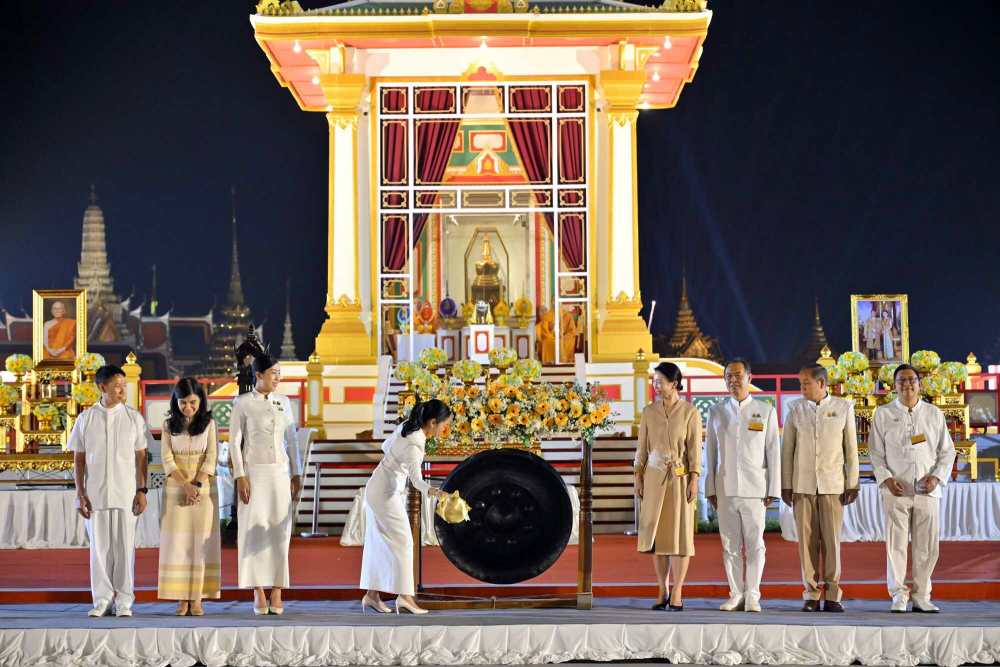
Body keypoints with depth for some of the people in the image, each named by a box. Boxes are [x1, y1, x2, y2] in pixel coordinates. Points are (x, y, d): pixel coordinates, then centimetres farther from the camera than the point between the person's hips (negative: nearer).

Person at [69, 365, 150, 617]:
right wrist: (80, 494, -2)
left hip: (126, 493, 0)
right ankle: (102, 600, 11)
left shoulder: (133, 418, 3)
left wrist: (142, 491, -3)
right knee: (99, 547, 3)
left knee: (124, 547, 1)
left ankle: (123, 601, 8)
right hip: (95, 494, 0)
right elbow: (78, 459, 6)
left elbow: (141, 457, 4)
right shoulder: (86, 419, 4)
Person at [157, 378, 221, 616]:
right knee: (177, 542, -3)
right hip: (176, 489, 1)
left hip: (204, 488, -1)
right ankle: (182, 598, -3)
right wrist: (186, 485, -15)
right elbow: (167, 459, -2)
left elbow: (211, 458, -3)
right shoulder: (169, 425, 5)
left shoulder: (209, 424, 3)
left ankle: (197, 598, -3)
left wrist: (197, 484, -16)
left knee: (201, 541, -3)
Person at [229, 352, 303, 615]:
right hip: (254, 472, -4)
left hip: (281, 473, 4)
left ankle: (276, 595, 5)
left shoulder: (284, 402, 10)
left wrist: (296, 474, 6)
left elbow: (291, 440, 12)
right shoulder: (242, 403, -2)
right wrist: (240, 477, -12)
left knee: (279, 532, 1)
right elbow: (234, 442, -4)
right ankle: (259, 596, -2)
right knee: (255, 531, -5)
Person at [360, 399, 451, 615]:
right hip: (386, 493, -9)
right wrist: (434, 492, -53)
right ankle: (404, 596, -14)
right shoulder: (414, 444, -26)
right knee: (402, 541, -9)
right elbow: (416, 480, -37)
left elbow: (386, 446, 18)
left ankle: (371, 595, 13)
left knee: (379, 542, 11)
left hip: (376, 489, 9)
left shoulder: (405, 427, 0)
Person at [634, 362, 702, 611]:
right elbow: (643, 448, 9)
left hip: (680, 477, -3)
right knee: (656, 533, 4)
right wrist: (638, 477, 4)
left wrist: (694, 480, -10)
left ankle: (677, 593, 1)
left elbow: (695, 449, -5)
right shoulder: (649, 412, 6)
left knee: (680, 533, -2)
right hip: (654, 476, 3)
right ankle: (662, 592, 12)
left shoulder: (690, 412, -3)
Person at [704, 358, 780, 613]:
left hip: (754, 488, -2)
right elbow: (710, 451, 10)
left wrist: (773, 489, -2)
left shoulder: (765, 411, 5)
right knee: (730, 544, 4)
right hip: (725, 488, 2)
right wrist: (710, 489, 5)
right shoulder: (716, 412, 10)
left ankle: (752, 596, 2)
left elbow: (773, 451, 4)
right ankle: (736, 595, 10)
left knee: (755, 544, -2)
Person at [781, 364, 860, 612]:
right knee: (807, 540, 0)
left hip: (833, 485, -1)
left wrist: (852, 484, -2)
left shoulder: (844, 408, 1)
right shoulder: (796, 409, 4)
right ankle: (811, 595, 5)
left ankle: (832, 596, 3)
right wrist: (785, 486, 2)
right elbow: (787, 449, 6)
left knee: (831, 540, -2)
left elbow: (851, 448, 2)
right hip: (803, 485, 1)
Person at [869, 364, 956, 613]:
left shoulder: (934, 414, 11)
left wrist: (937, 476, -4)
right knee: (896, 543, -5)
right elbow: (876, 452, 6)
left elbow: (947, 451, 11)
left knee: (927, 546, 1)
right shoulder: (883, 414, 7)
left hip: (927, 490, 2)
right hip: (896, 490, -2)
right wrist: (886, 479, -8)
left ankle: (921, 597, 8)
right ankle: (899, 595, 1)